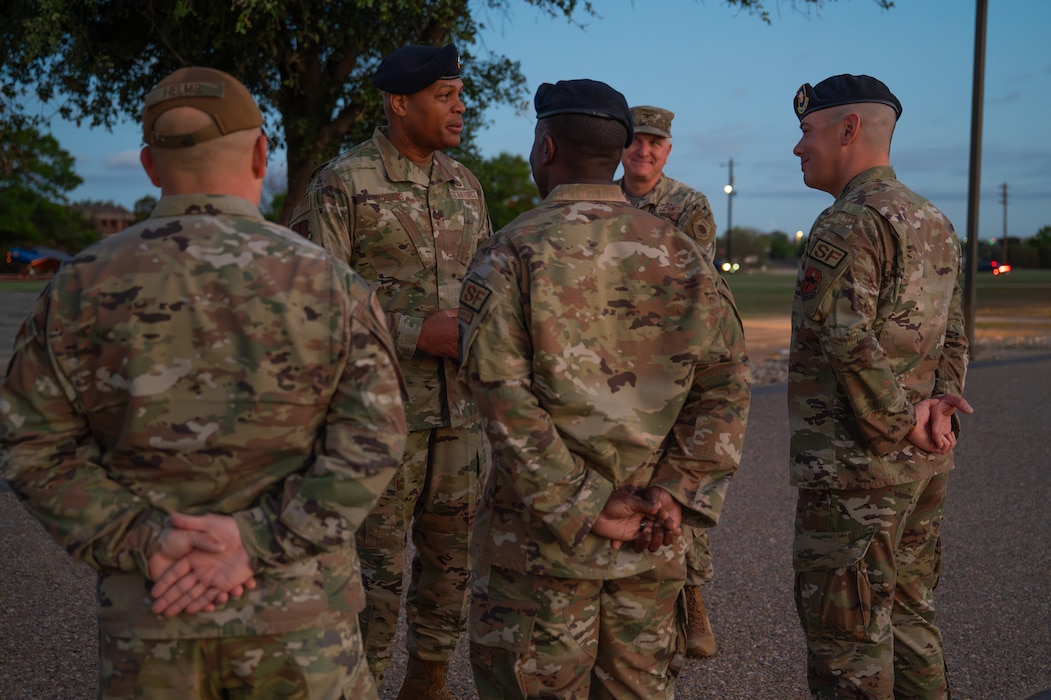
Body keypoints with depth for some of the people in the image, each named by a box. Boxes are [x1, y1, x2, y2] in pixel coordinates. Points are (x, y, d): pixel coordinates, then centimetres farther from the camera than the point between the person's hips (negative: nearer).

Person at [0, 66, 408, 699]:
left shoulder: (82, 287, -3)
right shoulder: (328, 283, -7)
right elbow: (371, 441, -12)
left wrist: (143, 542, -9)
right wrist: (255, 541, -14)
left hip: (147, 622, 2)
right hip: (298, 614, -1)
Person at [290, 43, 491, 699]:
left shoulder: (465, 184, 12)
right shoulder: (341, 183, -7)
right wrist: (415, 333, -19)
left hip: (459, 407, 6)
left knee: (453, 556, 14)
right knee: (377, 563, 1)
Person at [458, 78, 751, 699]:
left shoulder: (512, 253, -8)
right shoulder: (680, 253, 4)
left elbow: (504, 397, -17)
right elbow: (726, 383, -1)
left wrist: (581, 509, -14)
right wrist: (678, 493, -6)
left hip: (541, 533, -4)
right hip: (652, 542, 4)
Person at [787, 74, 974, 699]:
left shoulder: (849, 224, -15)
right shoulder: (937, 224, 15)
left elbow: (847, 339, -25)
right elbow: (954, 336, 14)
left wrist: (899, 425, -14)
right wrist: (940, 407, 0)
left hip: (855, 466, -9)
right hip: (925, 466, 9)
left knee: (848, 641, 0)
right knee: (911, 618, 19)